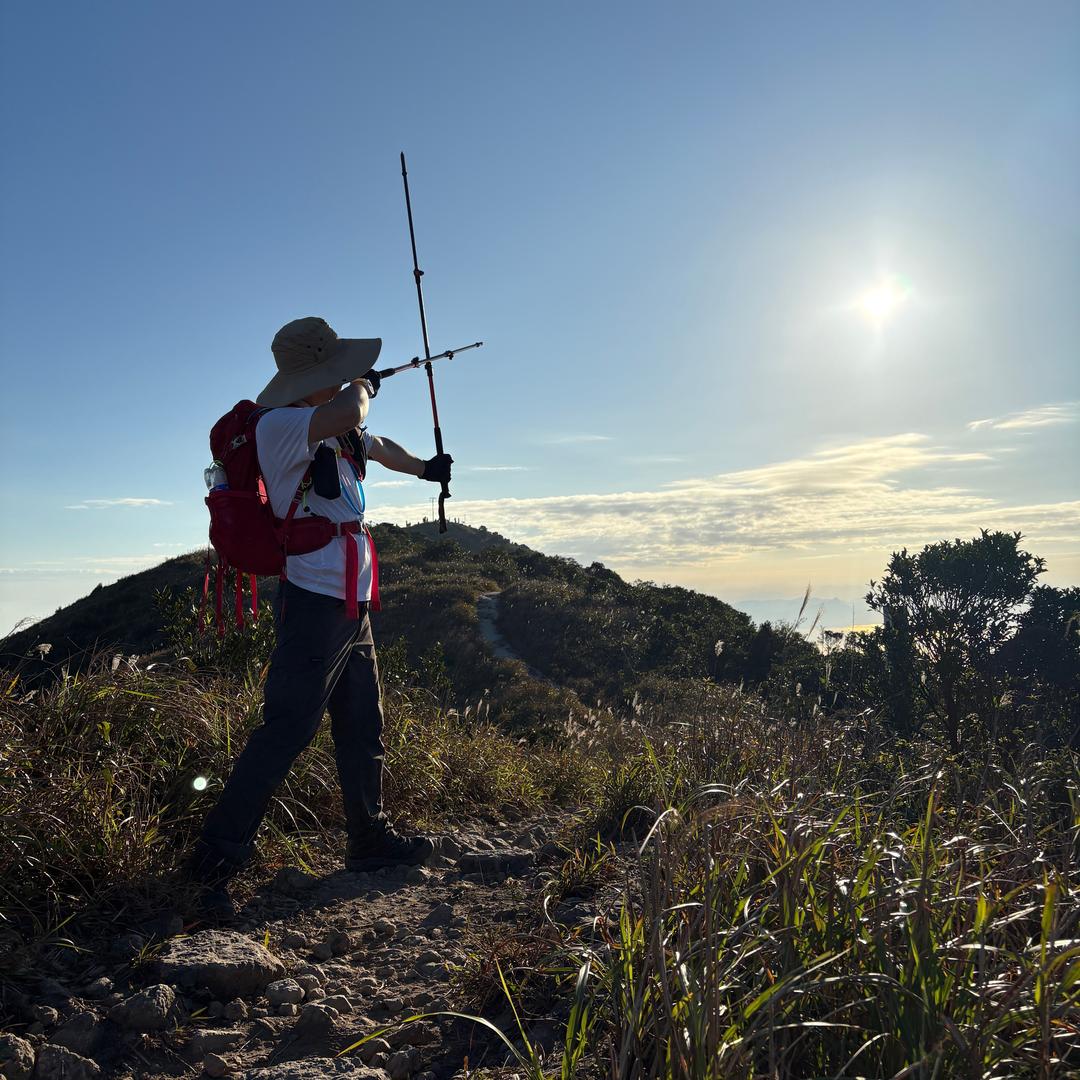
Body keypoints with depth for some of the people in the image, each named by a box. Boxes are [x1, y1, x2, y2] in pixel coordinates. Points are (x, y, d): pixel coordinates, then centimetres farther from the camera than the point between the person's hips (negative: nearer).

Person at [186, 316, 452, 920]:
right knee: (286, 732, -8)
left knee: (364, 730, 16)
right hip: (315, 604, -9)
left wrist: (426, 469, 51)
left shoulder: (339, 431, 14)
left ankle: (371, 841, 32)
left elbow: (379, 446, 36)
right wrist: (362, 388, -13)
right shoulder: (278, 426, -15)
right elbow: (346, 414, -35)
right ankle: (214, 864, 4)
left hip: (353, 608, 9)